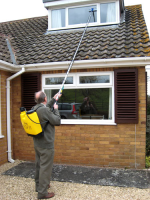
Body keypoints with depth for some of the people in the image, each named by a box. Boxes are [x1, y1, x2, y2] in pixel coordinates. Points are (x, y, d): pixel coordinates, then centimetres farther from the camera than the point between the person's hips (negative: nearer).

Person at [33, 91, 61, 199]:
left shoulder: (35, 109, 3)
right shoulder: (44, 110, -24)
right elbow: (57, 121, -15)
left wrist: (54, 99, 28)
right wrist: (56, 109, -2)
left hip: (37, 144, 9)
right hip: (46, 145, -9)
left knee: (39, 165, 21)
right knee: (45, 168, 1)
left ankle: (39, 185, 38)